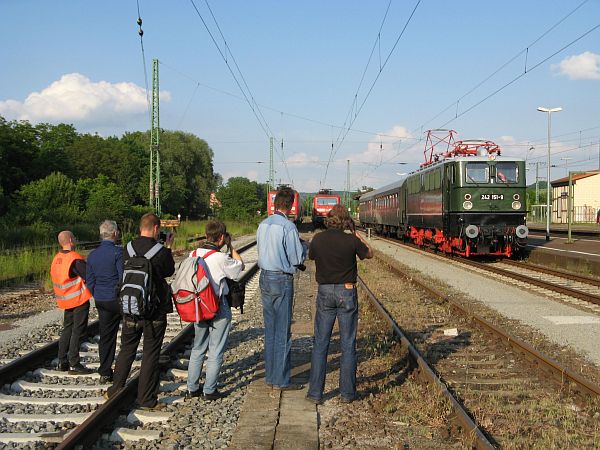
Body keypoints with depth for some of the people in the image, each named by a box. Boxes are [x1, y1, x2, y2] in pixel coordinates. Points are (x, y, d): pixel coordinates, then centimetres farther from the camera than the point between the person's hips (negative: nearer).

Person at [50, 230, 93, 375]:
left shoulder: (56, 259, 8)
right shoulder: (75, 259, -19)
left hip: (66, 300, 8)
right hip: (80, 300, -8)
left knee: (67, 329, 16)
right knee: (78, 332, -4)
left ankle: (62, 362, 19)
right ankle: (74, 364, -3)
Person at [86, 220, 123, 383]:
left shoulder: (92, 255, 8)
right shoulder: (118, 252, -14)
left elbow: (90, 282, 12)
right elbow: (124, 277, -16)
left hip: (101, 301, 6)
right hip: (118, 299, -6)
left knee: (106, 336, 11)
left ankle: (105, 373, 13)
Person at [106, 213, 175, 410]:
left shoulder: (127, 250, -4)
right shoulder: (160, 252, -14)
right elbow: (169, 271, 4)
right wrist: (168, 247, 13)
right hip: (155, 312, -3)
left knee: (127, 350, 18)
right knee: (151, 354, 5)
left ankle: (115, 391, 26)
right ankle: (146, 400, 10)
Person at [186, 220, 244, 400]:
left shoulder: (193, 254, -4)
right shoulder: (221, 258, -20)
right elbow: (240, 266, -4)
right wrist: (230, 246, 2)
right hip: (219, 311, -6)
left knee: (198, 348, 19)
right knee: (215, 352, 7)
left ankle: (192, 388, 24)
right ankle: (209, 391, 12)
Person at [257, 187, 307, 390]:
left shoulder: (263, 225, 5)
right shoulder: (288, 227, -16)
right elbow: (298, 259, -13)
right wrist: (303, 245, 8)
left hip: (264, 278, 7)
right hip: (281, 281, -7)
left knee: (269, 329, 14)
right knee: (283, 331, 1)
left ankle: (270, 376, 21)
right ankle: (281, 380, 6)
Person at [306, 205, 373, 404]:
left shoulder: (318, 239, -5)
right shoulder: (351, 240, -11)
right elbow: (369, 253, 8)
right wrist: (357, 235, 19)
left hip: (325, 292, 2)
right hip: (346, 292, -2)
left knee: (320, 343, 8)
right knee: (348, 344, 7)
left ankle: (315, 392, 8)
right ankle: (347, 392, 11)